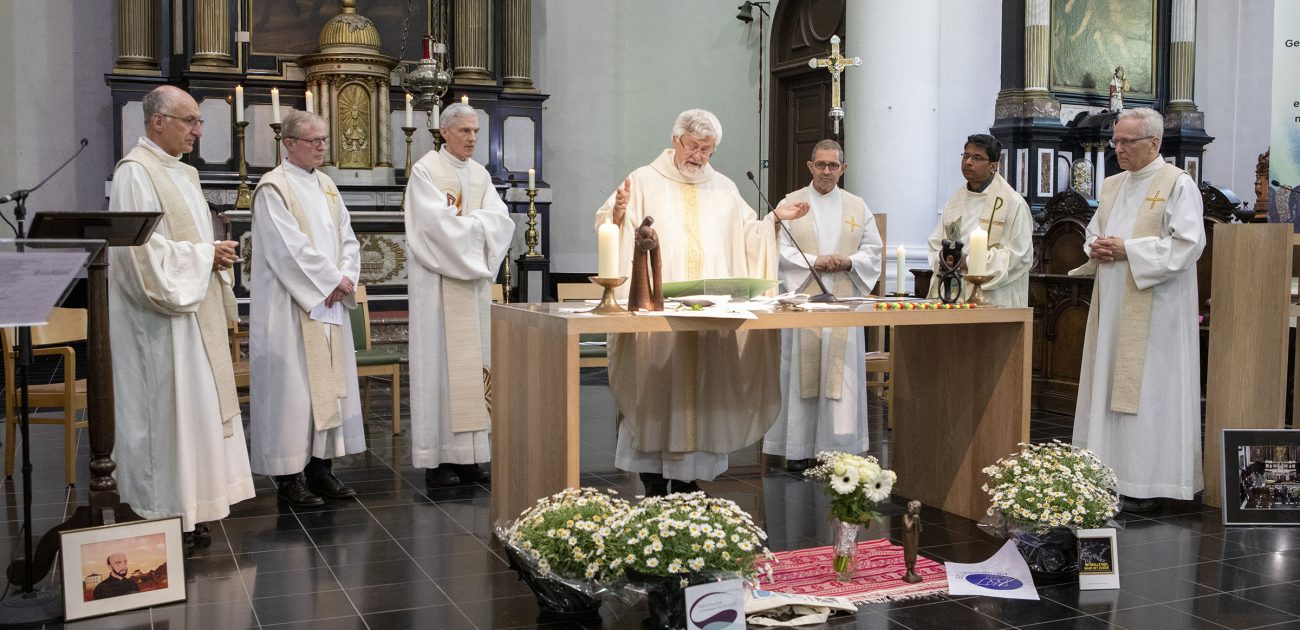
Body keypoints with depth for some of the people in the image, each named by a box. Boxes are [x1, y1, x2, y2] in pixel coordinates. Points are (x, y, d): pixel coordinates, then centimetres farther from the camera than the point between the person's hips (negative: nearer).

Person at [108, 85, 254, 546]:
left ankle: (186, 513, 19)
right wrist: (205, 254, -14)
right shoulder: (135, 172, -13)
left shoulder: (184, 173, 16)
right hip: (161, 313, -10)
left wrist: (216, 255, 4)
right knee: (164, 405, -5)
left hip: (194, 308, 10)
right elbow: (143, 247, -21)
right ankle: (162, 516, 4)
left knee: (192, 404, 11)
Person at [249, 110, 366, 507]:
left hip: (329, 304, 8)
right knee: (292, 384, -5)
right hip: (290, 306, -8)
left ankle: (321, 466, 17)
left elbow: (347, 239, 12)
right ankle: (289, 475, 2)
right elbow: (289, 247, -18)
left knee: (329, 381, 9)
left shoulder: (326, 186, 14)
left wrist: (346, 277, -5)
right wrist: (332, 280, -14)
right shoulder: (273, 187, -9)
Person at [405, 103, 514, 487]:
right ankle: (436, 459, -1)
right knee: (439, 364, -5)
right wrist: (478, 223, -6)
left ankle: (468, 455, 10)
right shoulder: (425, 171, -5)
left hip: (475, 280, 6)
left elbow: (502, 222, 2)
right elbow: (439, 225, -17)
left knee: (474, 364, 5)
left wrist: (463, 223, -12)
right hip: (439, 284, -6)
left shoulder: (480, 175, 14)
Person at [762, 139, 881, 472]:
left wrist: (849, 263, -8)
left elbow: (873, 249, 11)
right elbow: (779, 249, -2)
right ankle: (798, 448, 5)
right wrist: (813, 261, -14)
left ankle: (838, 445, 6)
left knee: (841, 370, 0)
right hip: (801, 298, -2)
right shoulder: (791, 204, 5)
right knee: (802, 370, -1)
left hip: (844, 300, 2)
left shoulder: (858, 207, 13)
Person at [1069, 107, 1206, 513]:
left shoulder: (1177, 185, -7)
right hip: (1112, 305, 7)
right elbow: (1094, 233, 24)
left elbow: (1188, 243, -15)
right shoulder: (1112, 186, 16)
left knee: (1146, 389, -6)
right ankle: (1109, 474, 13)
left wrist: (1127, 250, -17)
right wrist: (1096, 249, 0)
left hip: (1152, 309, -7)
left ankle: (1146, 483, 0)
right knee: (1108, 384, 7)